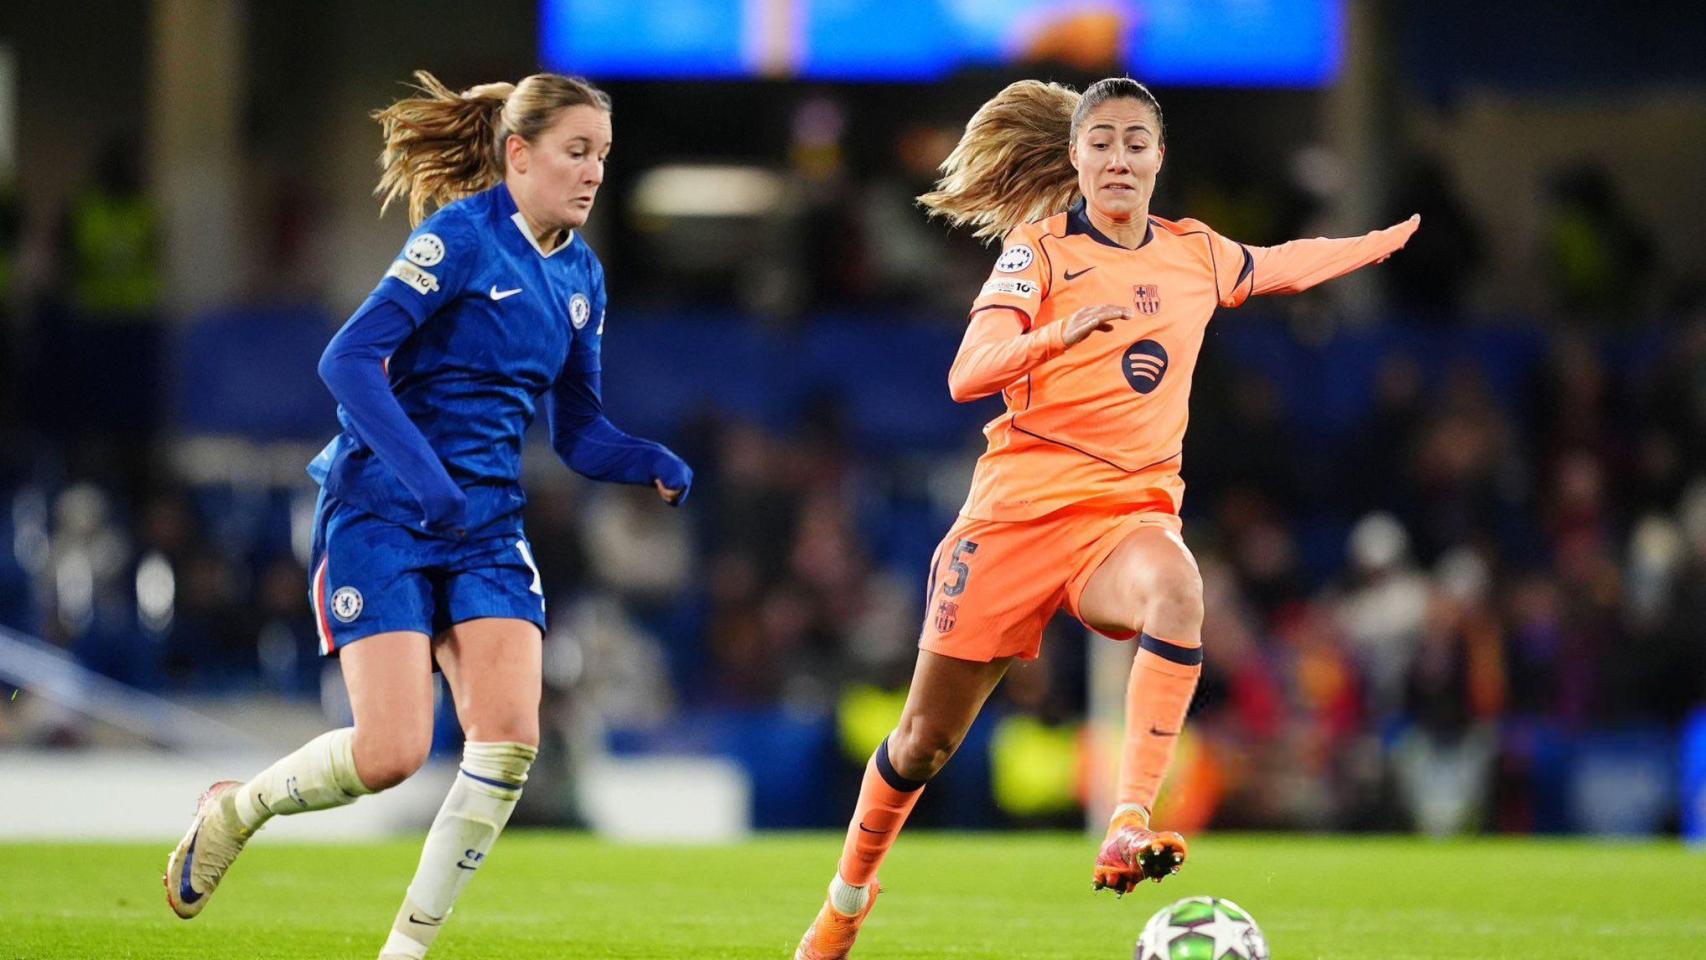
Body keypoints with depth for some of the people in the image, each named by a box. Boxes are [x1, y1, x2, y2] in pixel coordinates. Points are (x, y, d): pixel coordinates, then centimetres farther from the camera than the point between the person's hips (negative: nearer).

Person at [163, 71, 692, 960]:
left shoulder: (580, 276, 10)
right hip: (382, 511, -6)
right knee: (390, 752, -15)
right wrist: (420, 470, -31)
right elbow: (348, 359, -20)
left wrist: (653, 463, -5)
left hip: (485, 526, 7)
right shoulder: (463, 236, -12)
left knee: (509, 738, -12)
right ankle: (236, 808, 16)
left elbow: (577, 431, 15)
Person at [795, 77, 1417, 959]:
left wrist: (1390, 240, 42)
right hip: (1020, 507, -2)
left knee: (1176, 589, -37)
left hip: (1130, 512, 2)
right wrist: (1058, 334, -34)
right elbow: (967, 376, -17)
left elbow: (1284, 265, 35)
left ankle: (1129, 828, -44)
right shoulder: (1040, 247, -2)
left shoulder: (1195, 254, 11)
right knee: (925, 742, 6)